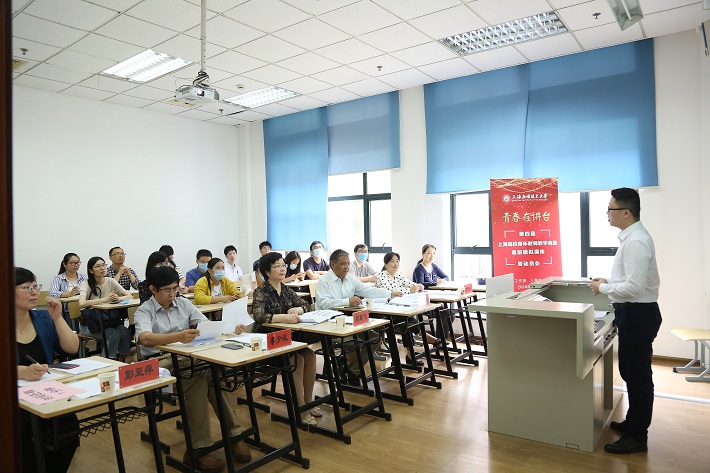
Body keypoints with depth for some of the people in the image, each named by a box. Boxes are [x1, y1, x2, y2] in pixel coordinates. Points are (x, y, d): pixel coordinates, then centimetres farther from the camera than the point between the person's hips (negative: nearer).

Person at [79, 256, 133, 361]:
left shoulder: (110, 281, 3)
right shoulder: (86, 284, -8)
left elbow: (130, 296, -1)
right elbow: (81, 303, -26)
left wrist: (118, 298, -22)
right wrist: (106, 299, -28)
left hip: (110, 320, 3)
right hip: (94, 323, -3)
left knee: (125, 332, -25)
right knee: (115, 334, -29)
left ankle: (122, 360, -10)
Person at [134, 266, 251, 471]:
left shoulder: (184, 303, 10)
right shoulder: (144, 311, -4)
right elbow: (145, 339, -24)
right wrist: (177, 337, -42)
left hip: (187, 356, 4)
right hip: (160, 362, -3)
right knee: (198, 379, -33)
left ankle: (233, 434, -21)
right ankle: (198, 449, -25)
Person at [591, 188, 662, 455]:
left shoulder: (635, 242, -22)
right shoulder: (633, 237, 10)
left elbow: (634, 287, -27)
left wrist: (603, 288, -14)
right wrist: (609, 282, 10)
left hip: (637, 314, -10)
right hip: (634, 312, 10)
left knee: (637, 375, 2)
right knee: (631, 372, 21)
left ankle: (637, 437, 16)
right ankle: (633, 423, 37)